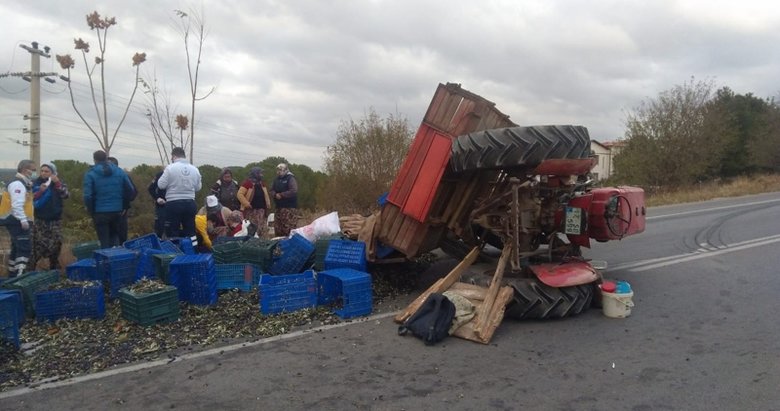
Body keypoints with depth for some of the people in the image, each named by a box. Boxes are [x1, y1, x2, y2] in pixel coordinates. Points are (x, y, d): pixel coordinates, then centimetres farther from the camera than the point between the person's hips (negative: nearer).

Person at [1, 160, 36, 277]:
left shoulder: (23, 183, 18)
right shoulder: (18, 184, -15)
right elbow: (17, 205, -24)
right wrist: (23, 220, -27)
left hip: (18, 222, 11)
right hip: (17, 222, -11)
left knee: (17, 248, 17)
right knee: (25, 249, -15)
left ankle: (13, 275, 26)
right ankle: (19, 275, -18)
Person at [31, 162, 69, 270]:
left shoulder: (59, 182, 5)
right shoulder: (36, 183, 2)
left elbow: (66, 195, -11)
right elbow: (30, 199, -5)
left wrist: (58, 183, -20)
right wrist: (40, 191, -19)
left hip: (55, 219, 1)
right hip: (40, 219, -1)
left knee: (55, 243, 5)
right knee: (38, 244, -10)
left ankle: (54, 267, 20)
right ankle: (31, 267, -2)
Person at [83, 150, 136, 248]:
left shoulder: (90, 174, -7)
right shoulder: (120, 171, 3)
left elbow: (87, 195, -14)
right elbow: (130, 190, 1)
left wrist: (91, 211, 0)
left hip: (100, 212, -3)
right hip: (117, 211, 3)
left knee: (104, 241, 7)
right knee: (115, 237, 20)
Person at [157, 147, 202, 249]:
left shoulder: (170, 168, -10)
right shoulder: (194, 169, 2)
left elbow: (161, 185, -7)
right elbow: (198, 187, 9)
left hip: (174, 204, -4)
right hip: (190, 203, 4)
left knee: (173, 233, 4)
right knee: (190, 231, 13)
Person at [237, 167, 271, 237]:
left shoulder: (262, 183, 12)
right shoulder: (247, 183, -9)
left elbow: (266, 195, 22)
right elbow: (240, 194, -13)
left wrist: (268, 203, 8)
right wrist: (246, 203, -20)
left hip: (261, 209, 6)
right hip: (251, 210, -6)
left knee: (261, 229, 8)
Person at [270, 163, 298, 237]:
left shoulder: (290, 178, -6)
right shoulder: (276, 179, 17)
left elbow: (293, 191, -18)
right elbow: (272, 190, 18)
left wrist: (281, 195, -14)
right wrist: (275, 194, -5)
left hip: (289, 207, -8)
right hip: (279, 207, 8)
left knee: (289, 228, -14)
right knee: (278, 229, 10)